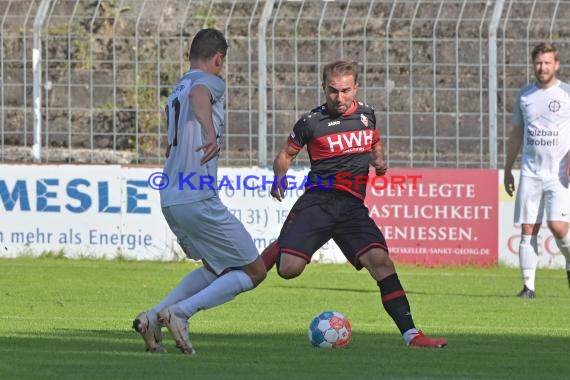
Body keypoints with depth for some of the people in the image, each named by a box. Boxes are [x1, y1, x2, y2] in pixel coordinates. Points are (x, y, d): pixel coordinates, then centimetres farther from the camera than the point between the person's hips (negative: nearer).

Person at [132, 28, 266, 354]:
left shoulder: (176, 91, 22)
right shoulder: (210, 82, -4)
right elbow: (198, 95, -30)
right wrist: (211, 132, -48)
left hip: (170, 200, 9)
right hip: (199, 200, -9)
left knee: (218, 269, 24)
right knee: (254, 271, 0)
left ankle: (154, 317, 7)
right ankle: (180, 312, -14)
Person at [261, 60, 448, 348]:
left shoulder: (366, 114, 12)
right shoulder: (312, 122, 2)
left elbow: (375, 144, 31)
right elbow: (286, 154, 13)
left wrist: (379, 162, 9)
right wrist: (280, 176, -7)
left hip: (353, 206, 2)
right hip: (317, 202, -2)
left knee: (380, 261, -17)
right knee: (289, 269, -18)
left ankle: (410, 333, -17)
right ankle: (276, 250, 21)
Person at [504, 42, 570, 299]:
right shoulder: (524, 95, 12)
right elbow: (516, 134, 20)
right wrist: (508, 169, 18)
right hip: (530, 172, 4)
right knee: (528, 230, -3)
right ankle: (528, 285, 0)